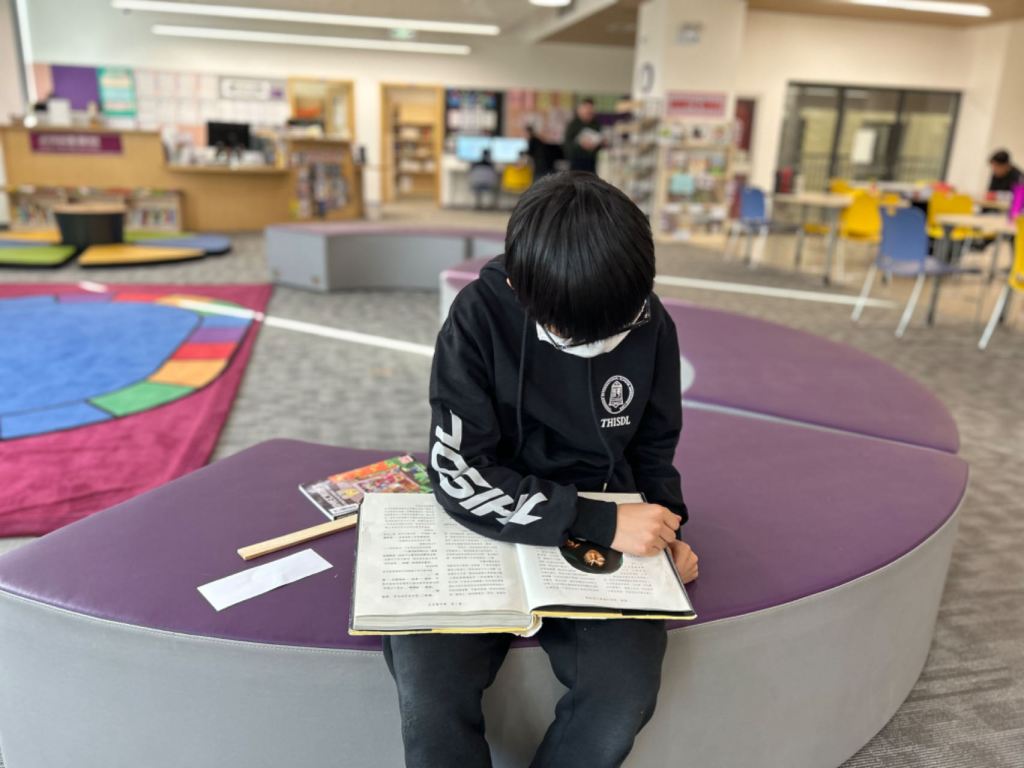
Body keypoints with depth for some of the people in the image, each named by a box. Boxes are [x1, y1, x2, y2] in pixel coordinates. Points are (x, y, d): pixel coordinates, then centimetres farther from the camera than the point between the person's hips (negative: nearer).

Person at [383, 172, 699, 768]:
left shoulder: (652, 326, -5)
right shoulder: (481, 316, -15)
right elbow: (461, 474, -19)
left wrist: (662, 528, -4)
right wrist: (601, 522, -23)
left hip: (607, 538, 2)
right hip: (493, 532, -2)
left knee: (627, 691, -23)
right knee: (427, 681, -27)